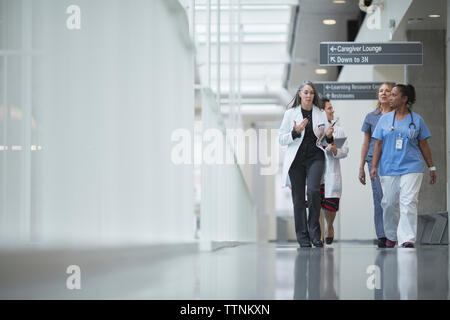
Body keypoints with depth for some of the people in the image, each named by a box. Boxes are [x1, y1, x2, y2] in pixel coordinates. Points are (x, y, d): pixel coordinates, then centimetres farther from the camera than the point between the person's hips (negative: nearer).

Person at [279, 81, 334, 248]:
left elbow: (325, 140, 16)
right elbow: (281, 139, 2)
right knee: (298, 198, 0)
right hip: (296, 159, 0)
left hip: (315, 157, 0)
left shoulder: (321, 114, 10)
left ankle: (314, 232, -9)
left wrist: (329, 136, -7)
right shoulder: (290, 113, 4)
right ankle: (303, 237, 9)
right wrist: (295, 132, -15)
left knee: (313, 190, -20)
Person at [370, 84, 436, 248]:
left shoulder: (416, 119, 6)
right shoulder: (384, 119, 9)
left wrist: (432, 167, 10)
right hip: (388, 168, 2)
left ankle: (407, 239, -15)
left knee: (409, 202, -13)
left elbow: (424, 145, 10)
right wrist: (374, 166, -1)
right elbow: (378, 144, 8)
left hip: (411, 168, -2)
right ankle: (390, 236, 24)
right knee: (389, 204, 6)